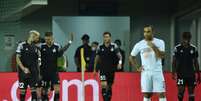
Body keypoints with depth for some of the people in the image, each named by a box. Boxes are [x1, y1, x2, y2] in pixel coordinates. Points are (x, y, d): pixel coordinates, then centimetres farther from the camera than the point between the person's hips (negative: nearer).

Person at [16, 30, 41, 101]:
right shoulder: (22, 45, -3)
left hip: (33, 73, 3)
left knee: (34, 89, -2)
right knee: (23, 90, -1)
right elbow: (17, 58, -6)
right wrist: (23, 68, -16)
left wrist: (39, 73, 8)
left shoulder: (36, 48, 10)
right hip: (23, 73, -3)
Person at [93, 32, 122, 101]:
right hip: (103, 69, 0)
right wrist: (94, 69, 11)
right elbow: (97, 58, 10)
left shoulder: (114, 46, -2)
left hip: (111, 69, 0)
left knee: (109, 86, 8)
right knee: (104, 85, -17)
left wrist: (120, 63, -26)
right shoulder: (100, 47, 2)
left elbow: (119, 55, -6)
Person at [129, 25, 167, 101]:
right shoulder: (139, 45, 2)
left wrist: (153, 47, -21)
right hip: (145, 72, 1)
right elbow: (131, 57, 14)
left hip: (157, 72, -1)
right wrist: (137, 67, 4)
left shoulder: (160, 42, -1)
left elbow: (162, 56, -12)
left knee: (161, 94, -4)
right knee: (146, 94, 3)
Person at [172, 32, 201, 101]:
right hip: (181, 74, -2)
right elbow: (174, 62, -1)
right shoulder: (177, 48, -3)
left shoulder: (194, 48, 4)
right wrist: (173, 73, -10)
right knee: (181, 91, -6)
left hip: (191, 74, 2)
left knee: (191, 92, 3)